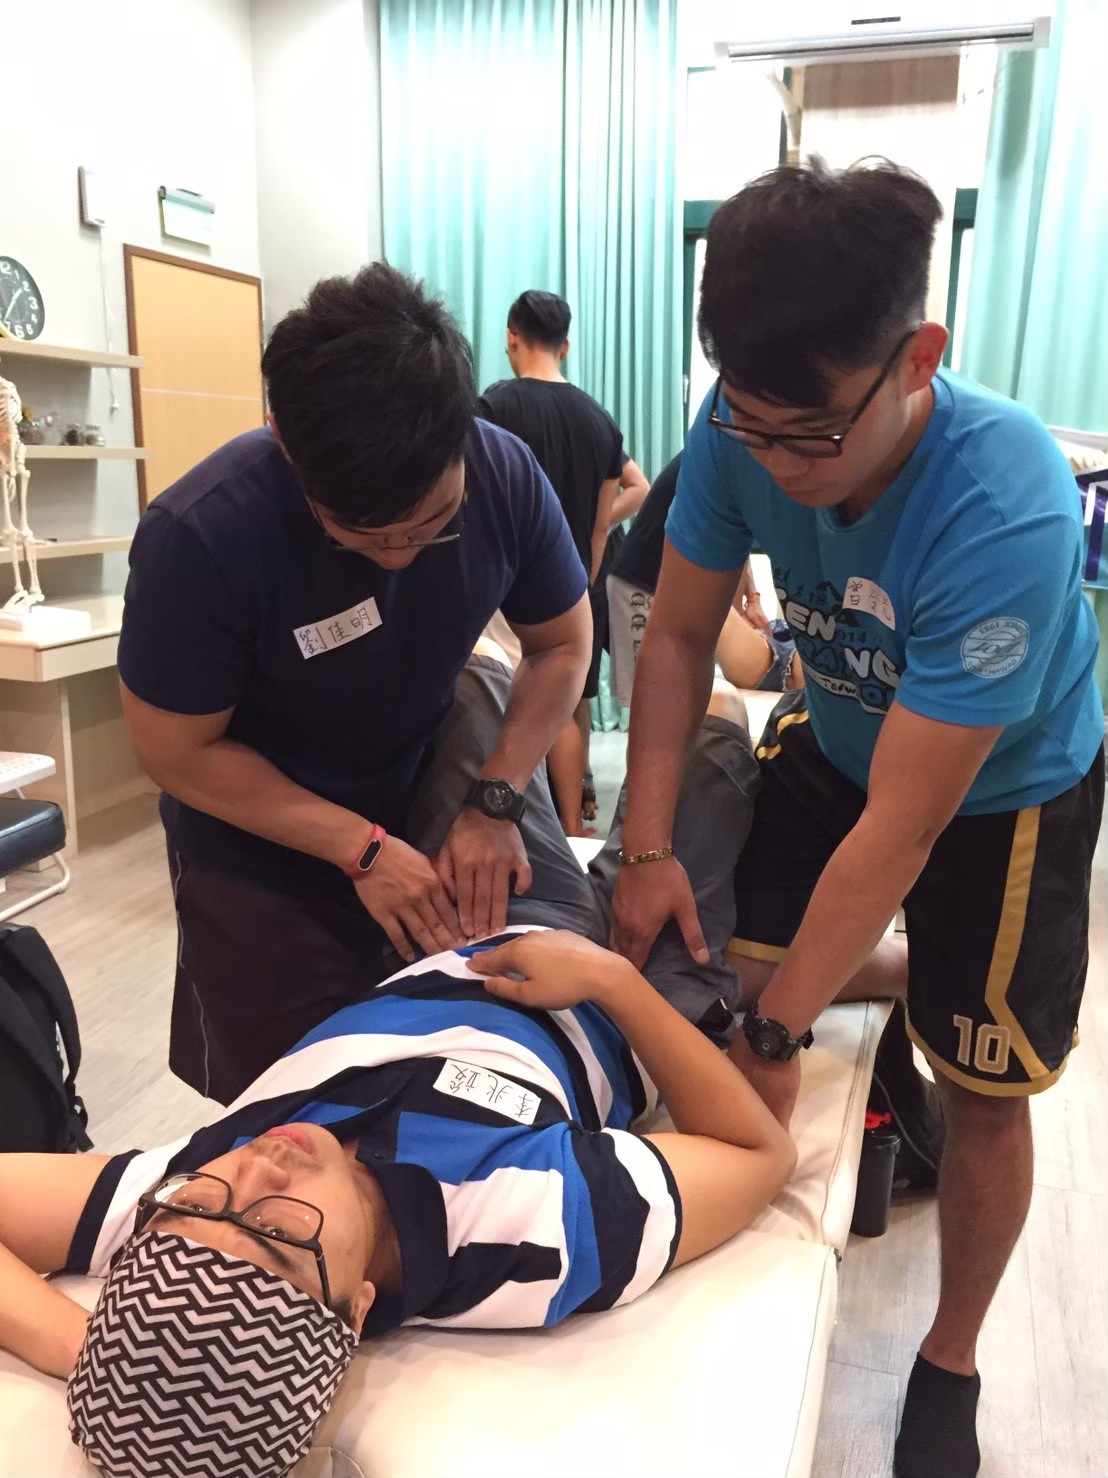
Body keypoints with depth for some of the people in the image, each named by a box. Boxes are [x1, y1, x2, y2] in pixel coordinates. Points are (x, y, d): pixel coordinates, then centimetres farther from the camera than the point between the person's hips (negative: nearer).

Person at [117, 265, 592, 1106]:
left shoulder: (507, 475, -21)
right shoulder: (201, 536, -30)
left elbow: (563, 642, -6)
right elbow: (177, 751, -19)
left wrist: (493, 803, -17)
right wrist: (361, 848, -23)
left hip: (427, 810, 3)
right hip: (262, 856, -3)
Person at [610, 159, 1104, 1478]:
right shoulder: (744, 429, -25)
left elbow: (900, 828, -33)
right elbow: (680, 633, -11)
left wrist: (773, 1036, -27)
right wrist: (646, 848, -15)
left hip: (1000, 789, -4)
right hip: (835, 739, 5)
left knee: (980, 1100, 5)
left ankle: (950, 1361, 33)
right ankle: (889, 974, 32)